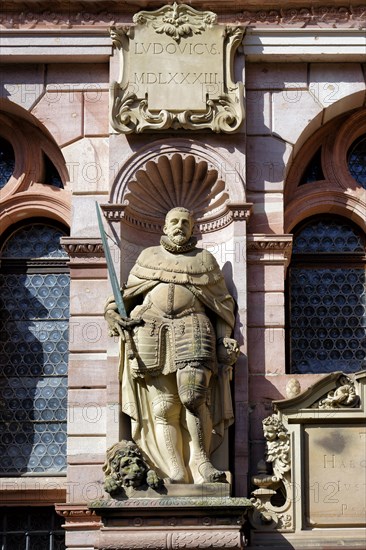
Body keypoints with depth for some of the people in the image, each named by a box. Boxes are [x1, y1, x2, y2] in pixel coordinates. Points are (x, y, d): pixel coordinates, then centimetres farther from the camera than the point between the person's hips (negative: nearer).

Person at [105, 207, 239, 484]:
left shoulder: (205, 259, 23)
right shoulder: (148, 256, 25)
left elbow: (223, 304, 21)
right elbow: (126, 293, 27)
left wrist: (225, 340, 9)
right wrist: (112, 312, 6)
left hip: (192, 328, 0)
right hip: (150, 331, 1)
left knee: (194, 395, -24)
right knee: (163, 406, -12)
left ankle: (200, 462, -19)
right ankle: (175, 474, -19)